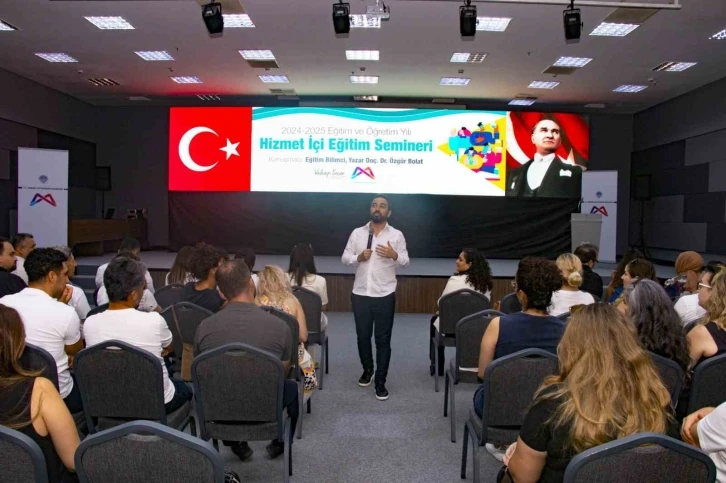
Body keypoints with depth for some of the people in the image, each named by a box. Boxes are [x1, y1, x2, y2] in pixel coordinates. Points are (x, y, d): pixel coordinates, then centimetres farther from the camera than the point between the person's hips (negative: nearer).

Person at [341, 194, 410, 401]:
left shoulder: (397, 235, 0)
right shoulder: (357, 233, 5)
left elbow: (405, 262, -1)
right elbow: (344, 258, 5)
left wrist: (394, 255, -21)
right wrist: (358, 257, -14)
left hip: (385, 295, -2)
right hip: (360, 294, 2)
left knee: (383, 340, 3)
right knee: (363, 337, 14)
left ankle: (380, 382, 12)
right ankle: (367, 370, 36)